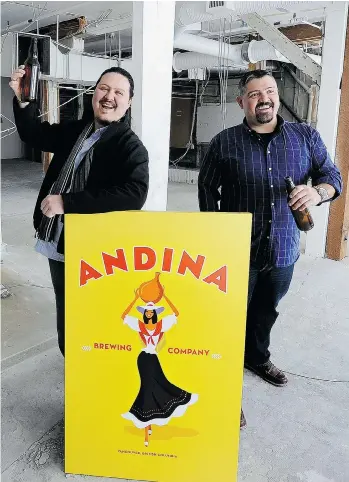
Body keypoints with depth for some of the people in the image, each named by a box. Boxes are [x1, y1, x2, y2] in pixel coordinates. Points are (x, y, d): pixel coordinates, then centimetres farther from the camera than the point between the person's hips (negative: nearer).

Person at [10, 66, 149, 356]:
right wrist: (22, 100, 3)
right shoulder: (74, 130, 7)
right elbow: (35, 135, 23)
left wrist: (66, 202, -28)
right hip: (57, 244, 7)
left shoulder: (131, 146, -13)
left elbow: (134, 195, -30)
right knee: (66, 321, 22)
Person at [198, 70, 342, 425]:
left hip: (283, 250, 3)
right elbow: (207, 188, 1)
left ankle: (257, 357, 49)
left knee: (266, 312, 23)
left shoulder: (305, 137, 2)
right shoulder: (225, 143, -5)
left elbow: (332, 176, 3)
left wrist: (317, 191, -20)